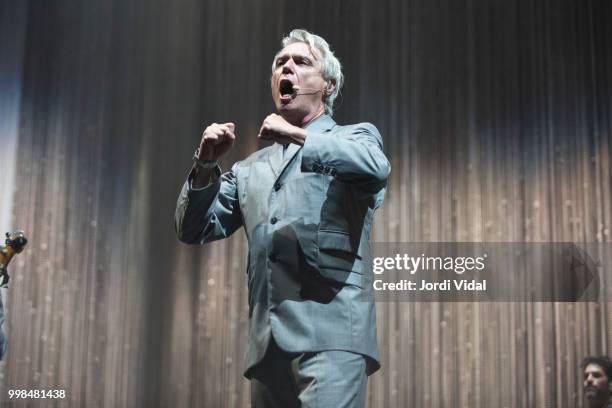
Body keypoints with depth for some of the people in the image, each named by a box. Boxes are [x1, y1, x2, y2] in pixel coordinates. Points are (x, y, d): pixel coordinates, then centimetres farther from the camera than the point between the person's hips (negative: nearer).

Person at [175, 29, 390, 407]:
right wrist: (206, 165, 3)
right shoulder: (251, 168, 24)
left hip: (331, 330, -5)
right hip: (269, 340, 5)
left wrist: (296, 136, -12)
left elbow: (376, 166, -13)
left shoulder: (355, 137, 12)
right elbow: (195, 231, 18)